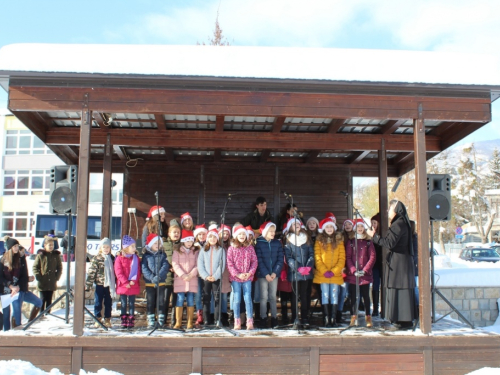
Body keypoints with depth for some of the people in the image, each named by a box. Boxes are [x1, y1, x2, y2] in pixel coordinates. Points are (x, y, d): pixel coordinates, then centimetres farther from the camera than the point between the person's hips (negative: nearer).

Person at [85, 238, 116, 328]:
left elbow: (115, 271, 13)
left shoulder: (112, 258, 7)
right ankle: (98, 319, 17)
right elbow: (91, 272, -7)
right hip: (100, 284, -3)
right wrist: (88, 285, -11)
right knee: (98, 303, 6)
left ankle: (107, 320, 19)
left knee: (108, 303, 9)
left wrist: (116, 283, 12)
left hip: (109, 285, 3)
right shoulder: (97, 259, -3)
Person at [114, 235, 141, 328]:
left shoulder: (136, 258, 5)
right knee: (124, 304, 6)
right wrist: (125, 282, -15)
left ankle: (131, 321, 12)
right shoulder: (119, 258, -4)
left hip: (134, 285, 2)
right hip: (123, 285, -2)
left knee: (132, 304, 7)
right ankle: (124, 321, 12)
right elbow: (118, 272, -9)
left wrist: (133, 281, -12)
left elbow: (138, 271, 2)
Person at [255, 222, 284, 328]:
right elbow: (259, 260, -8)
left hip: (274, 274, 2)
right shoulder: (259, 243, -3)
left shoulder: (278, 243, 5)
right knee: (264, 297, 2)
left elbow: (280, 259, 0)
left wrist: (275, 272, -11)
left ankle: (274, 318, 14)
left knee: (273, 296, 8)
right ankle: (263, 318, 9)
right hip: (262, 275, -2)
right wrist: (266, 274, -15)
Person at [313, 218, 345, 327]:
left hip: (335, 274, 1)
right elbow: (317, 258, -1)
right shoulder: (319, 241, 5)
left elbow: (342, 258, 2)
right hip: (322, 275, -1)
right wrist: (324, 271, -12)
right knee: (325, 296, -1)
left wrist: (334, 271, -10)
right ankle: (326, 319, 2)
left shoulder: (339, 241, 8)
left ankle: (333, 319, 6)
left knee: (334, 296, 2)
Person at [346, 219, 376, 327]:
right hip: (352, 274, 0)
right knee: (353, 296, 2)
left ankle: (368, 318, 11)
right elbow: (348, 257, 2)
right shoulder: (351, 242, 7)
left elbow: (372, 257, 1)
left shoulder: (368, 241, 7)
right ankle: (353, 318, 7)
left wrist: (365, 270, -9)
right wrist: (354, 270, -10)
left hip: (365, 274, 0)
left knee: (366, 296, 4)